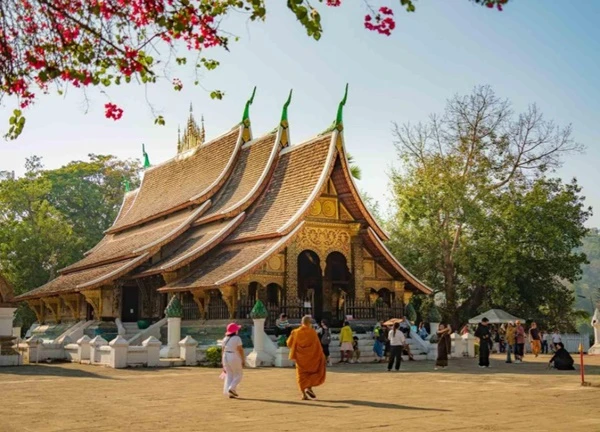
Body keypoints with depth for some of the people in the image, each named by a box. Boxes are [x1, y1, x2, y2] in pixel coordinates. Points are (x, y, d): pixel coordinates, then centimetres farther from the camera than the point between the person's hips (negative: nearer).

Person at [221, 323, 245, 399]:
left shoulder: (225, 339, 8)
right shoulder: (237, 338, -10)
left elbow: (223, 350, 9)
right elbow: (240, 350, -14)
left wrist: (223, 363, 15)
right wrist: (243, 360, -8)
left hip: (226, 358, 6)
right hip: (234, 358, -6)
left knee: (229, 375, 10)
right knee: (238, 374, 6)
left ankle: (229, 393, 5)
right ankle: (232, 388, -12)